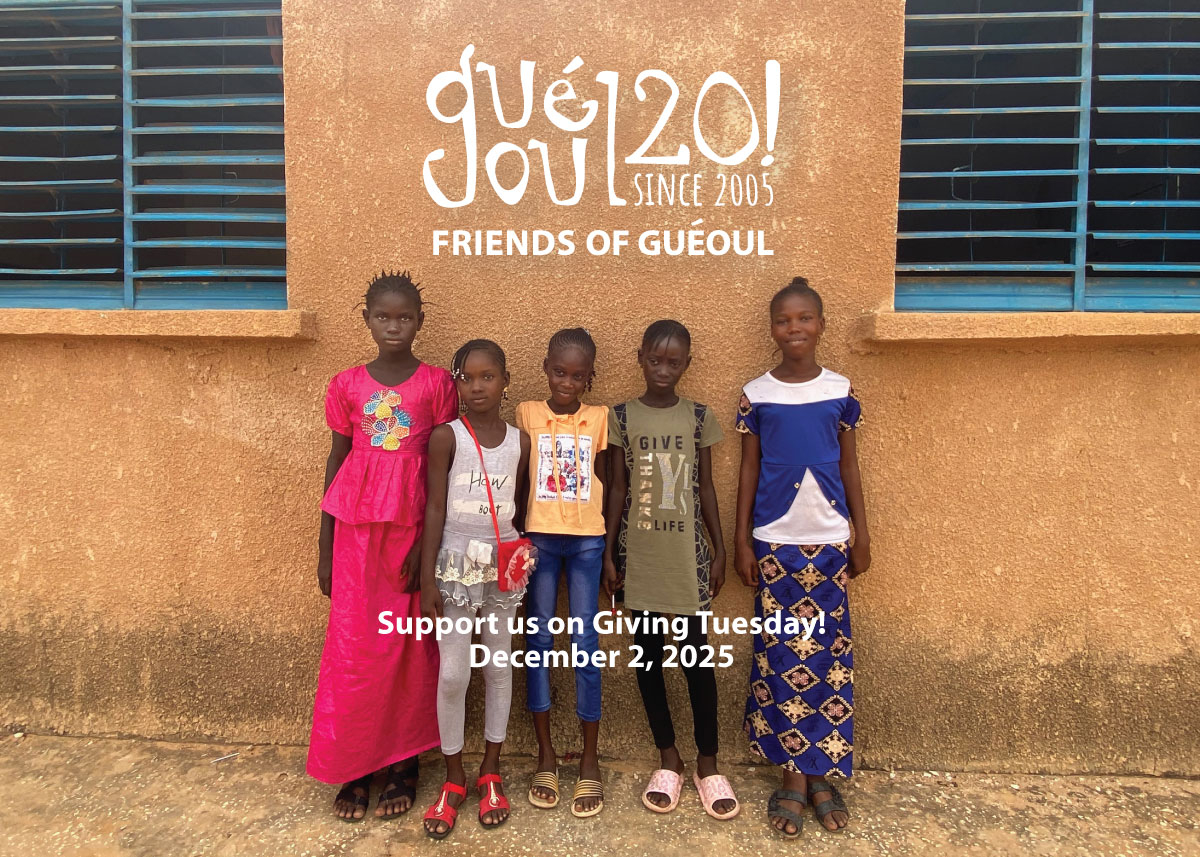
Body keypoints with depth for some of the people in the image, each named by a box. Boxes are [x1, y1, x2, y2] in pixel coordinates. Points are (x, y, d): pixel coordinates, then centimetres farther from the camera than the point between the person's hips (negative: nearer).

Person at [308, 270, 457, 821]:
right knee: (352, 648, 5)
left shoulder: (437, 384, -1)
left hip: (415, 527, -1)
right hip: (357, 527, 2)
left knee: (409, 645, 6)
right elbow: (336, 461, 7)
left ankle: (403, 764, 22)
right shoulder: (347, 385, 4)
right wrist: (324, 548, 7)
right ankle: (353, 768, 21)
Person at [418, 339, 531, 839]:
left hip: (503, 564, 3)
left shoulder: (520, 441, 2)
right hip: (455, 564, -2)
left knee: (499, 667, 11)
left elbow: (519, 508, 9)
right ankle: (453, 779, 22)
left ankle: (491, 773, 28)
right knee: (452, 675, 2)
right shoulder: (446, 437, -7)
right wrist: (427, 580, -10)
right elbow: (434, 509, -8)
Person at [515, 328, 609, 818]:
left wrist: (611, 547, 4)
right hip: (538, 538, 0)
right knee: (538, 643, 5)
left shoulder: (599, 419, 4)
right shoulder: (527, 414, 2)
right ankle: (545, 756, 19)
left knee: (585, 645, 0)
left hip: (586, 541, 0)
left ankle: (590, 762, 13)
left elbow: (605, 483, 7)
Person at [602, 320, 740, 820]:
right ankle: (668, 758, 25)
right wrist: (608, 552, 0)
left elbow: (706, 488, 6)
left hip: (687, 554, 0)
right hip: (639, 554, 1)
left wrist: (720, 549, 4)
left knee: (697, 657, 2)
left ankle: (707, 763, 19)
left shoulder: (699, 417, 2)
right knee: (648, 655, 9)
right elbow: (617, 489, 3)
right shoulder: (622, 417, 0)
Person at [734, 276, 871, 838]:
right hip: (774, 540, -1)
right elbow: (748, 470, 2)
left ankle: (821, 775, 20)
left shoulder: (840, 390, 2)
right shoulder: (756, 394, 0)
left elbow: (849, 466, 7)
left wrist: (862, 533, 6)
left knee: (828, 653, 5)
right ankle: (792, 777, 17)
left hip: (829, 540, 1)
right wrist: (742, 540, 0)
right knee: (781, 654, 4)